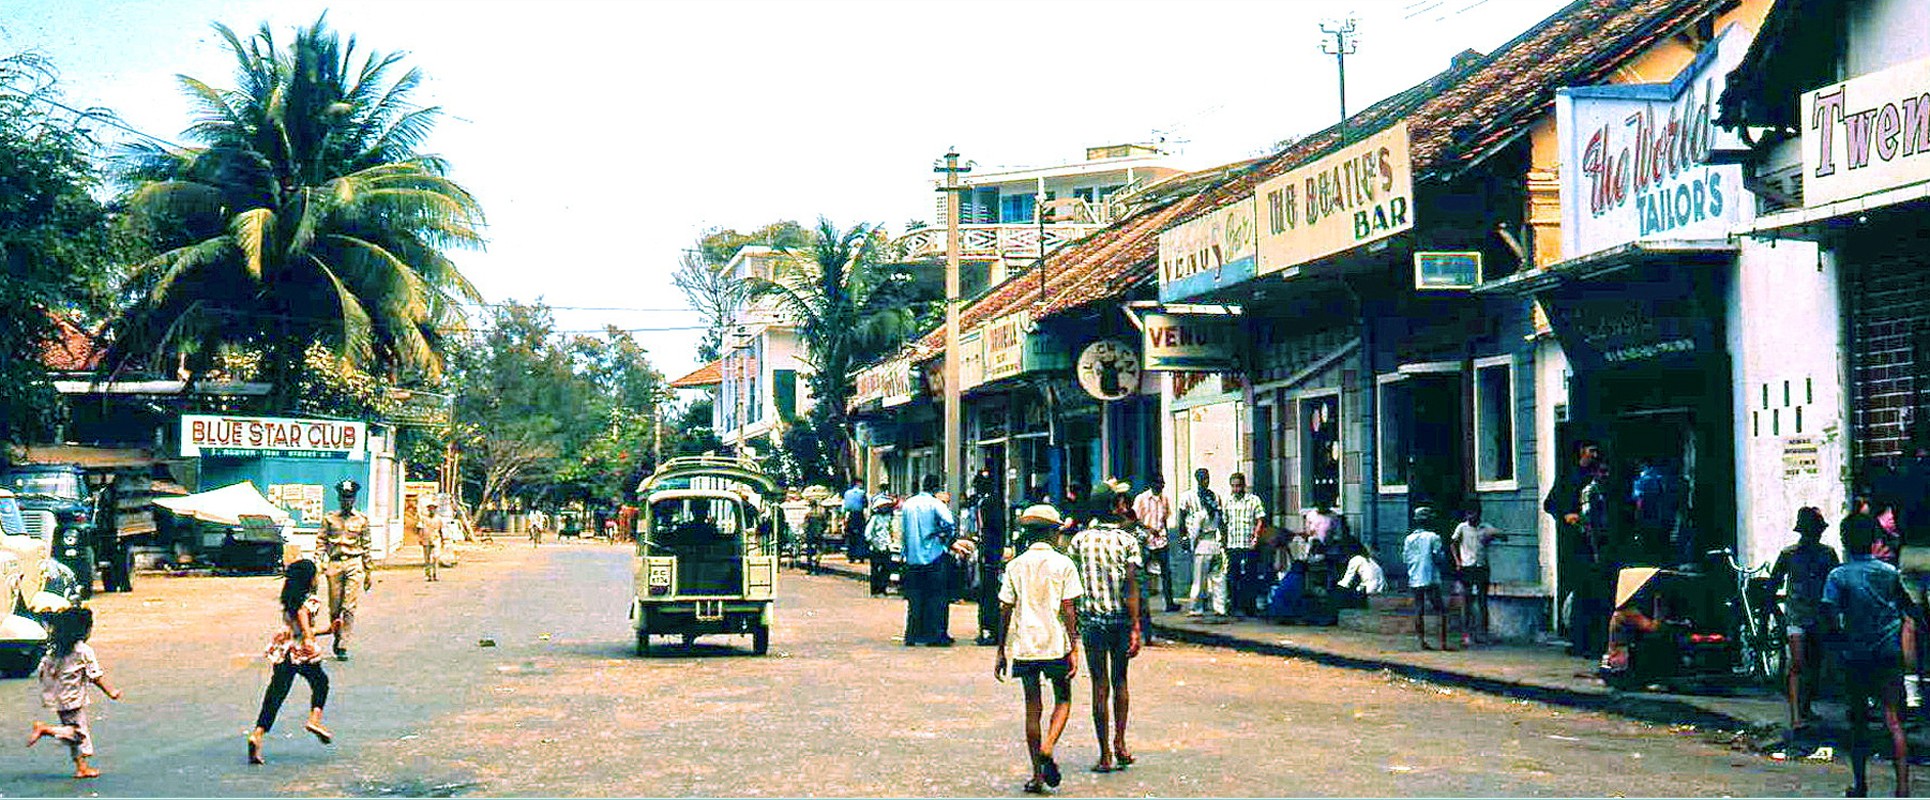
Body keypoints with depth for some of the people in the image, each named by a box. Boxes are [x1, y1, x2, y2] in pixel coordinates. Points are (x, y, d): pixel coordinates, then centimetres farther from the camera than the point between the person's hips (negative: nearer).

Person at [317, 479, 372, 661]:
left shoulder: (361, 520, 8)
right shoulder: (329, 518, 8)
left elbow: (366, 547, 12)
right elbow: (321, 542, 8)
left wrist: (369, 573, 13)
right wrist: (321, 561, -8)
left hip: (354, 564, -1)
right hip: (334, 564, 1)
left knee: (350, 607, -9)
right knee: (334, 607, 4)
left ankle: (343, 646, -9)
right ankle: (337, 637, 25)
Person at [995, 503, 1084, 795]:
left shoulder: (1015, 566, 4)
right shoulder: (1063, 565, -4)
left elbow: (1005, 611, 3)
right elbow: (1068, 610, -7)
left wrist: (1001, 651, 9)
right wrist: (1074, 649, -4)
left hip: (1024, 646, 2)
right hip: (1056, 645, -2)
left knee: (1033, 707, 9)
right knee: (1063, 701, 14)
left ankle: (1037, 774, 9)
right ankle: (1047, 748, -12)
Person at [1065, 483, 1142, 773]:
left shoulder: (1079, 540, 1)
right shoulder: (1127, 540, -5)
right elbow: (1130, 587, -10)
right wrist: (1135, 629, -10)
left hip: (1091, 619, 0)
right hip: (1121, 618, 0)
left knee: (1100, 685, 2)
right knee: (1119, 681, 17)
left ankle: (1105, 754, 1)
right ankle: (1120, 744, 14)